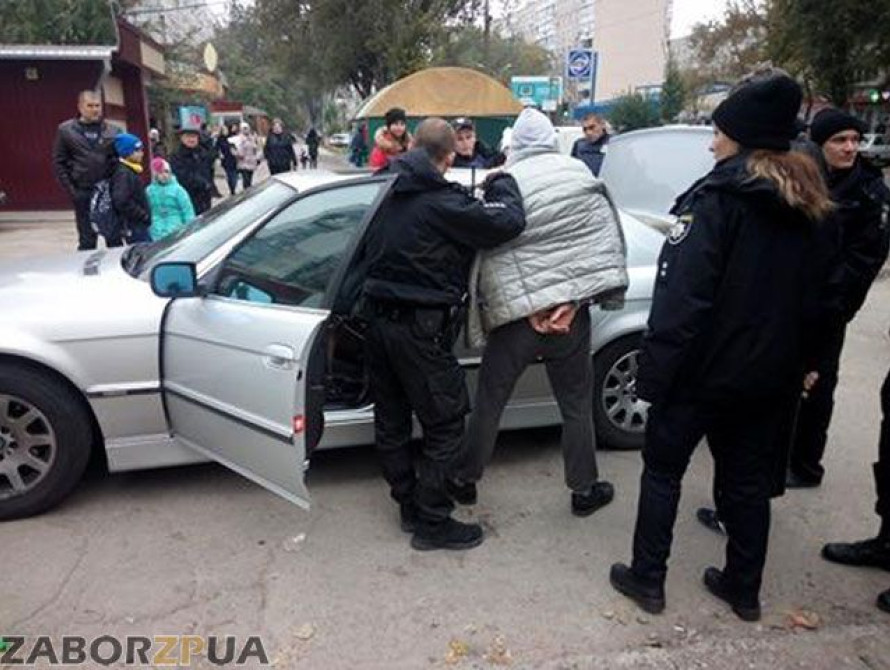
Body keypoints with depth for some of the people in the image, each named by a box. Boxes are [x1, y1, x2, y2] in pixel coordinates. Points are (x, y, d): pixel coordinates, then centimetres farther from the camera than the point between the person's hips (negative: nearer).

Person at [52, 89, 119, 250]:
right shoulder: (65, 130, 3)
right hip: (83, 193, -1)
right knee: (87, 240, 2)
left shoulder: (112, 131, 7)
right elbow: (59, 163, 2)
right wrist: (71, 190, -6)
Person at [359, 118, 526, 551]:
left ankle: (409, 505, 31)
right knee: (445, 425, 5)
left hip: (377, 318, 8)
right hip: (419, 328, -8)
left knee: (391, 419, 15)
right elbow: (509, 222, -18)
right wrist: (501, 182, -1)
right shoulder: (442, 203, -16)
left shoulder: (388, 192, 7)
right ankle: (431, 523, 13)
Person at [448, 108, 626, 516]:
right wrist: (574, 301, -4)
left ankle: (465, 481, 29)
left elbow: (484, 255, -6)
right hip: (570, 312, 1)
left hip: (514, 315, 0)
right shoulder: (581, 176, -1)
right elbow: (608, 241, -3)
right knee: (577, 403, 15)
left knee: (489, 402, 14)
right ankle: (584, 490, 27)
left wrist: (526, 309, -3)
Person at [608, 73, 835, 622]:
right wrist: (800, 362, 19)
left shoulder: (718, 198, -16)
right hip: (770, 372, 7)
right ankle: (744, 589, 31)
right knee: (749, 479, 18)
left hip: (705, 369, -6)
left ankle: (647, 579, 20)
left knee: (663, 471, 10)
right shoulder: (809, 206, 7)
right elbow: (815, 294, 13)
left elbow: (683, 294, -22)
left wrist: (656, 367, -18)